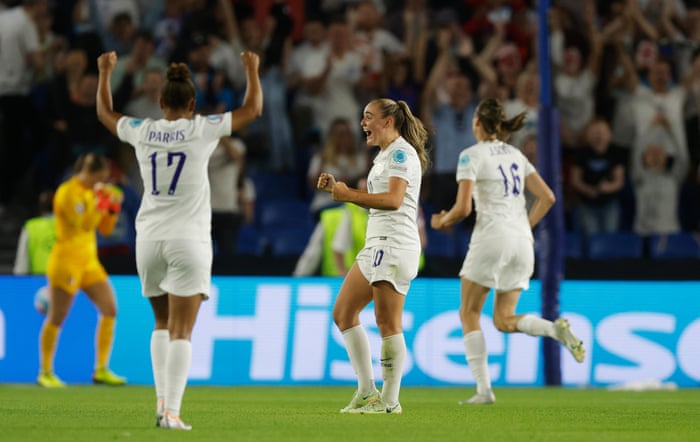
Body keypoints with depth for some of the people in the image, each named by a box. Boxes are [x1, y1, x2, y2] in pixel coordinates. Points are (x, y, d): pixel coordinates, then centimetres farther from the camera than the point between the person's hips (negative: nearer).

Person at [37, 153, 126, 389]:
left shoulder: (91, 193, 12)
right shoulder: (68, 192, -13)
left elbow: (105, 229, 15)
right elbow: (83, 223, -22)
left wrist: (112, 208, 0)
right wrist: (102, 202, -19)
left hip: (89, 261, 8)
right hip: (67, 261, -8)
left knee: (110, 310, -1)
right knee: (56, 318, -2)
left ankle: (101, 370, 3)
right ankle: (45, 373, 7)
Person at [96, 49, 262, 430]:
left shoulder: (142, 131, 2)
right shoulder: (202, 130, -6)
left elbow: (105, 114, 22)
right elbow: (252, 109, 6)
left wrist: (104, 73, 35)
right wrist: (252, 70, 20)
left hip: (149, 238, 3)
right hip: (188, 240, -3)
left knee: (163, 324, 20)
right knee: (181, 331, -4)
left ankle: (161, 401, 10)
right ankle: (171, 412, -13)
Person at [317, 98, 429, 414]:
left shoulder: (401, 152, -9)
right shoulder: (383, 156, 21)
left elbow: (393, 199, -22)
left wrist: (350, 195, -18)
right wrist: (338, 189, 12)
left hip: (395, 243, -11)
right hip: (377, 245, 11)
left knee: (387, 323, -9)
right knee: (343, 313, 9)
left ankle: (389, 400, -5)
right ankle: (366, 392, 10)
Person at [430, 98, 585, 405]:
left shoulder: (472, 155, -3)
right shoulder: (516, 155, 16)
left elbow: (463, 208, -11)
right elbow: (547, 197, 12)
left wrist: (442, 221, 9)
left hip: (492, 236, -6)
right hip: (522, 242, 6)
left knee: (469, 314, 6)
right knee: (504, 320, 11)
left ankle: (484, 389, -3)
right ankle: (556, 328, -18)